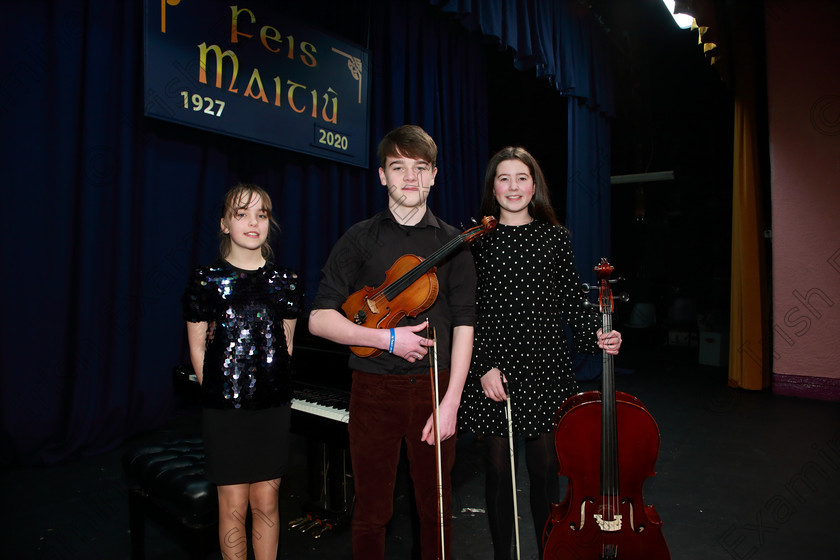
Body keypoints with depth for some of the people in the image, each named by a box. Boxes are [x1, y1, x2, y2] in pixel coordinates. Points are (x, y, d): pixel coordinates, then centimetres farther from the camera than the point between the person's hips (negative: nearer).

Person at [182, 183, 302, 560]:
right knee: (234, 506, 6)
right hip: (225, 408, -2)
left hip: (273, 404, 2)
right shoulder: (207, 279, -3)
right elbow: (197, 347, 1)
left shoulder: (284, 281, 3)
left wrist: (274, 384, 5)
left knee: (266, 503, 10)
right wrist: (218, 392, 0)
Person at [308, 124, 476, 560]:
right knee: (371, 511, 9)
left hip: (434, 386, 1)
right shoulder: (360, 239, 3)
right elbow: (319, 319, -2)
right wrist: (388, 338, -12)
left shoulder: (452, 243, 6)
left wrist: (451, 401, -8)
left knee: (436, 509, 11)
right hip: (375, 389, 0)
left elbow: (463, 325, 0)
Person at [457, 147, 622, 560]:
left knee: (545, 468, 10)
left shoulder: (555, 236, 6)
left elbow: (571, 303, 7)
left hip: (545, 369, 2)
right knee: (498, 469, 10)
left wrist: (595, 335, -10)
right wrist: (483, 366, -10)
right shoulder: (477, 239, 0)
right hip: (494, 372, -1)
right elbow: (467, 312, -3)